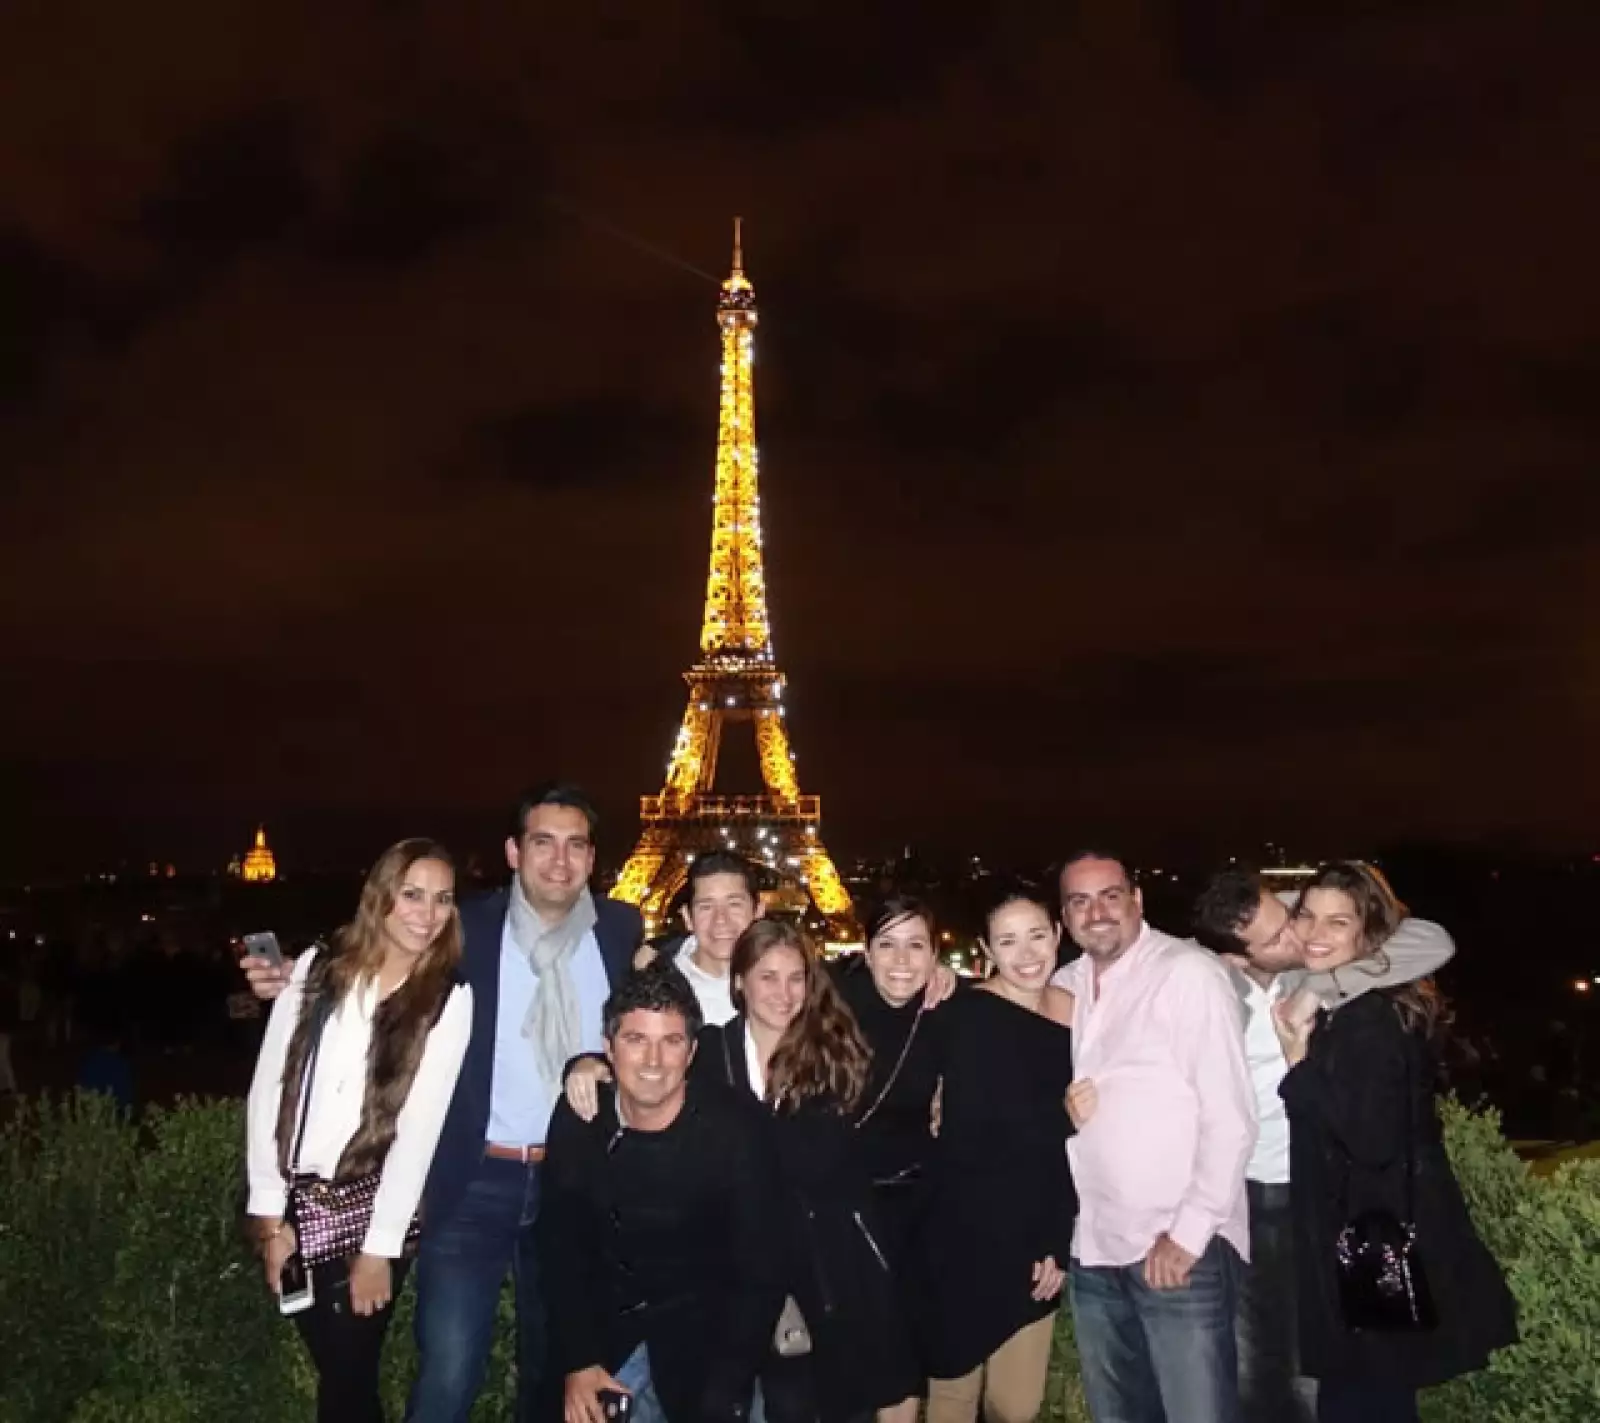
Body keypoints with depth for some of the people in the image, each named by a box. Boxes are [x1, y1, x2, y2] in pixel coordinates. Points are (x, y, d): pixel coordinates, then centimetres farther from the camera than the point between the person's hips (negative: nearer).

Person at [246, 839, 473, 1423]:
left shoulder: (450, 998, -7)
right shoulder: (317, 968, -1)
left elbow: (421, 1124, -10)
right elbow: (268, 1087, -1)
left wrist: (380, 1245, -12)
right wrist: (270, 1211, -4)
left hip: (371, 1208, -2)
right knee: (330, 1367, 11)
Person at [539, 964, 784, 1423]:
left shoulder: (735, 1130, -22)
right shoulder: (577, 1122, -11)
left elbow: (760, 1275, -16)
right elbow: (561, 1250, 0)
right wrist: (577, 1363, -7)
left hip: (702, 1335, -2)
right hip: (603, 1328, 3)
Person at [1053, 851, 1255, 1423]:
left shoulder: (1189, 972, -11)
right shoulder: (1064, 985, 8)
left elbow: (1231, 1117, -14)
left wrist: (1190, 1232, -15)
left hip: (1179, 1248, -6)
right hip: (1092, 1249, 6)